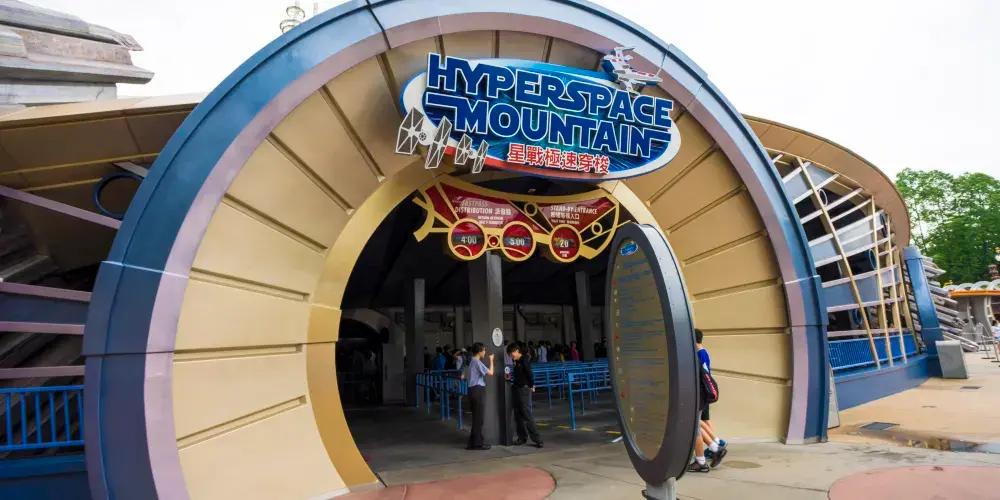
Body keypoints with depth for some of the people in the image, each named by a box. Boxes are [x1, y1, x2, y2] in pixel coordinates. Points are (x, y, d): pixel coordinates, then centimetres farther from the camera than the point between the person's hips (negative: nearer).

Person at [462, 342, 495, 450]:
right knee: (479, 417, -2)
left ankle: (474, 442, 20)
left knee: (477, 417, 15)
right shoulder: (477, 362, -16)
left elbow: (463, 377, 17)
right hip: (478, 390, -10)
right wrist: (491, 360, -7)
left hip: (473, 390, 10)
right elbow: (491, 373, -18)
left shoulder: (471, 361, 13)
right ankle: (478, 443, 4)